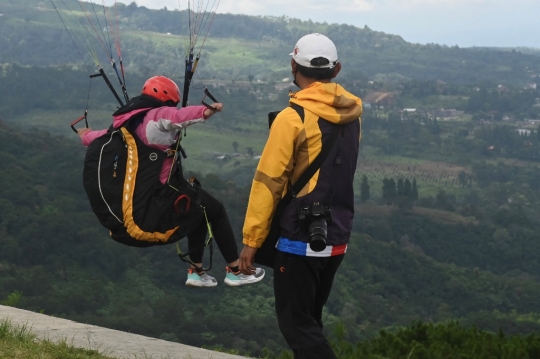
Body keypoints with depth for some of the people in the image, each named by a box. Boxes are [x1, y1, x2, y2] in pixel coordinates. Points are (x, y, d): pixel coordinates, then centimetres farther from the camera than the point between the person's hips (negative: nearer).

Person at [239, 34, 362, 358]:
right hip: (339, 239, 7)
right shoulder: (353, 114, 4)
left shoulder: (293, 118, -15)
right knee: (310, 319, 19)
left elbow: (268, 182, -15)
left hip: (300, 238, -7)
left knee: (296, 324, -1)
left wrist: (251, 240, -10)